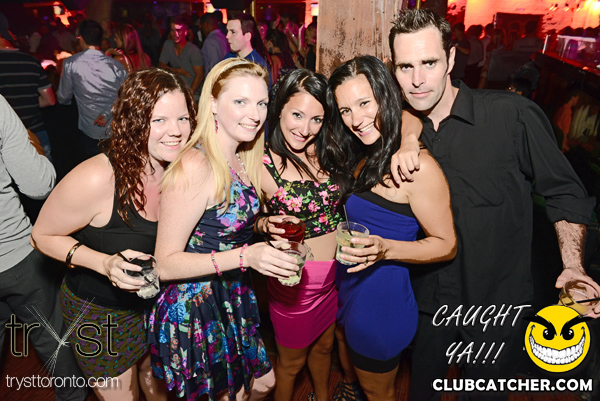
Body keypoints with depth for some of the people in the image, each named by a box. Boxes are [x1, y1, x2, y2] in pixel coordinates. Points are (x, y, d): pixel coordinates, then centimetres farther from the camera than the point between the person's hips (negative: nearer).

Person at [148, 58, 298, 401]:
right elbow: (166, 263, -24)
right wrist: (244, 256, -33)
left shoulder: (242, 160, -1)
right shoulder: (195, 166, -26)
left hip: (233, 298, 8)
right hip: (196, 306, -7)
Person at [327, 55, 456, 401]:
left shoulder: (418, 167, -24)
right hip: (346, 291, 7)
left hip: (382, 301, -7)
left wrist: (384, 249, -32)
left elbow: (446, 245, -17)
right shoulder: (361, 157, 1)